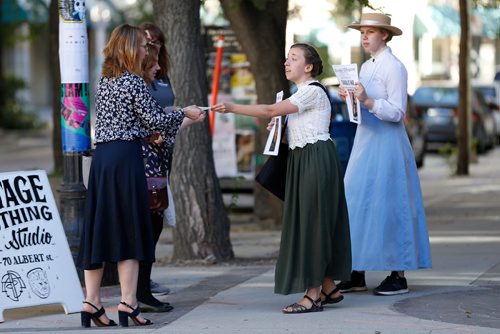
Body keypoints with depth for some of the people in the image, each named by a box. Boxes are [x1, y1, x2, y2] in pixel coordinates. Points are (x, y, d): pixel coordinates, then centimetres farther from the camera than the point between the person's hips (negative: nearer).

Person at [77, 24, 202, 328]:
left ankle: (92, 302, 3)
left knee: (99, 228, 5)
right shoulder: (133, 81, -7)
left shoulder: (104, 81, 15)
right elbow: (154, 120, -5)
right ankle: (128, 302, -5)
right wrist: (184, 113, 9)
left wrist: (149, 132, 28)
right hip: (126, 156, -7)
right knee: (129, 228, -3)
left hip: (101, 155, 7)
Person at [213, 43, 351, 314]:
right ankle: (328, 288, 17)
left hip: (316, 158, -10)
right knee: (306, 223, 11)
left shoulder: (312, 92, -12)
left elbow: (271, 110, -19)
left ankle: (313, 294, -6)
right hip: (302, 160, 10)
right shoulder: (302, 93, 18)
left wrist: (233, 108, -20)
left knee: (311, 222, -8)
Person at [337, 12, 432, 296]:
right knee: (358, 205, 6)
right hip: (365, 141, 9)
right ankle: (358, 275, 10)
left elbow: (397, 112, -15)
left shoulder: (394, 67, -10)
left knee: (388, 206, -7)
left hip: (386, 142, -9)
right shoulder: (366, 67, 16)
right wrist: (350, 98, 3)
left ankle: (399, 277, -2)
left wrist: (367, 101, -27)